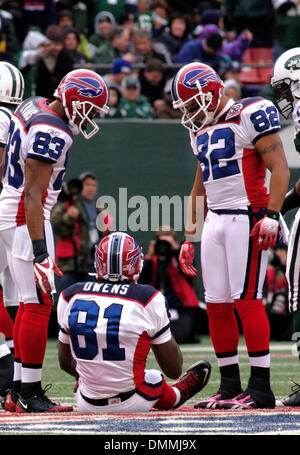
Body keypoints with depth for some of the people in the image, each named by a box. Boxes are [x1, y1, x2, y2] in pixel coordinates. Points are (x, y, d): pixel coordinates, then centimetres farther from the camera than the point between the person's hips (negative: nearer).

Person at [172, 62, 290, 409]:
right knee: (217, 305, 4)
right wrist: (190, 235, 21)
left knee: (246, 299, -12)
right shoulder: (200, 130, 18)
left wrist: (271, 216, -19)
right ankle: (229, 386, 11)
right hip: (214, 221, 8)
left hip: (247, 217, -8)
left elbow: (279, 168, -10)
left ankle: (261, 387, -9)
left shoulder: (252, 115, -6)